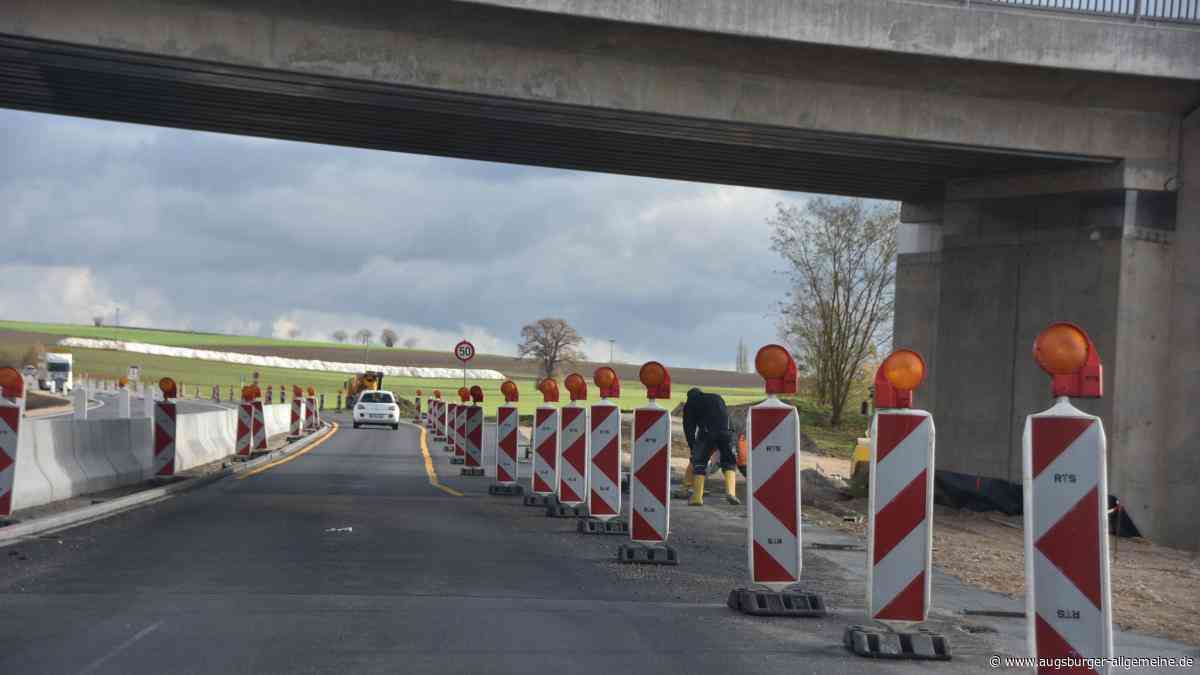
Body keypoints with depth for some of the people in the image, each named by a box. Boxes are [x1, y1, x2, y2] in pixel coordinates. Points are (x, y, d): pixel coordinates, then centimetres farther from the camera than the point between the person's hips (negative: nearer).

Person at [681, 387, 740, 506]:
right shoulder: (717, 398, 33)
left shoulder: (690, 404, 23)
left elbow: (688, 427, 18)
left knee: (699, 463, 11)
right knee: (729, 462, 16)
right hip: (725, 431, 2)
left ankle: (697, 497, 9)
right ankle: (731, 492, -2)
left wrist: (692, 447, 25)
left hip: (706, 433, -2)